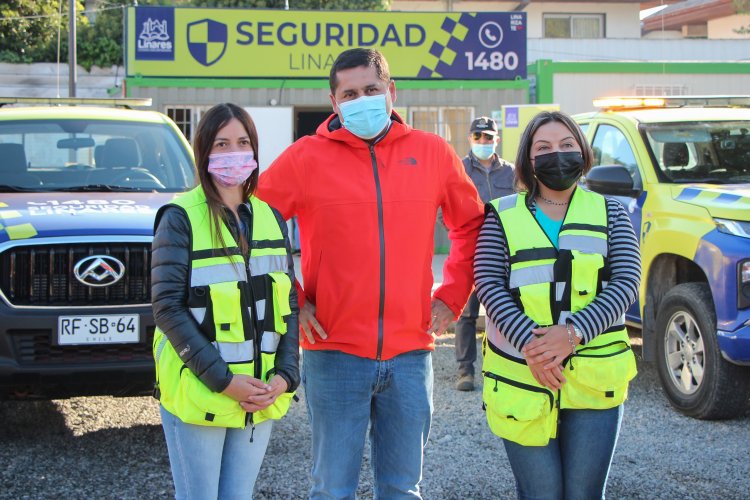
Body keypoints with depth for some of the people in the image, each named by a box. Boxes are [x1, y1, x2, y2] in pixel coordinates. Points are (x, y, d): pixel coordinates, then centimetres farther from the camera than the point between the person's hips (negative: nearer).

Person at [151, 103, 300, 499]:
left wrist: (285, 373, -3)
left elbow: (287, 303, 11)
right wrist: (222, 379, -18)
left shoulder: (270, 218, 10)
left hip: (261, 396, 5)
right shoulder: (180, 218, -7)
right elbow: (168, 307, -12)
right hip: (197, 395, -5)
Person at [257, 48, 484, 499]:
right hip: (335, 351, -2)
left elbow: (473, 226, 15)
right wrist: (290, 299, -5)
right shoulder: (308, 157, -3)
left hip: (411, 353, 2)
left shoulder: (433, 152, 4)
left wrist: (452, 297, 7)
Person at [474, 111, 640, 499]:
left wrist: (573, 331, -19)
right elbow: (490, 285, -4)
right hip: (521, 379, -1)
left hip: (595, 380, 1)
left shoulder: (609, 213, 10)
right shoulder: (503, 215, 7)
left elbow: (625, 283, -2)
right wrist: (528, 343, -20)